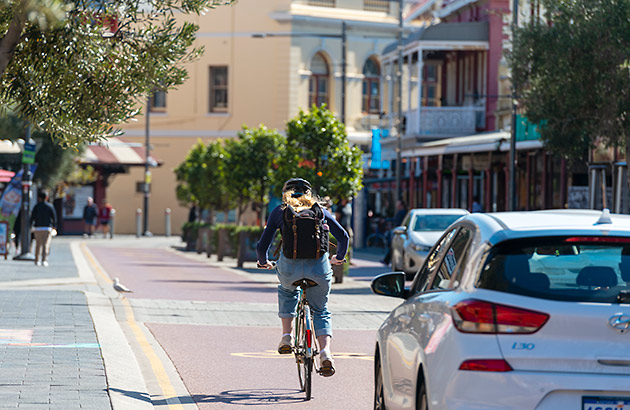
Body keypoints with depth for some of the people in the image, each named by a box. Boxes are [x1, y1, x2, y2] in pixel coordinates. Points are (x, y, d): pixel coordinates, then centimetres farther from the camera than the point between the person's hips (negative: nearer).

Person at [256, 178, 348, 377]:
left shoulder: (280, 211, 13)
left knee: (287, 291, 35)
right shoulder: (320, 210, 17)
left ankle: (286, 336, 25)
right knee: (320, 311, 20)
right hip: (319, 267, 1)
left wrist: (264, 262, 30)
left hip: (289, 267, -1)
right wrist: (339, 257, 37)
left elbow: (262, 245, 9)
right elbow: (343, 237, 17)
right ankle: (325, 351, -2)